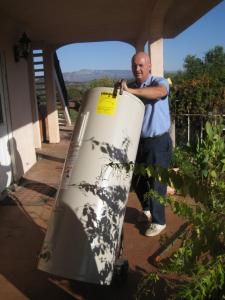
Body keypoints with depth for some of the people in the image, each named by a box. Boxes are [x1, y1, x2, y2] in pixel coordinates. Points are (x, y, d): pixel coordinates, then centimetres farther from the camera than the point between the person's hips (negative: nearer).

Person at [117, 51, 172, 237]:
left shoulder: (159, 82, -11)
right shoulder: (130, 87, 7)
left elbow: (160, 92, -36)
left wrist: (131, 91, -45)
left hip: (158, 142, -6)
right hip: (138, 141, 6)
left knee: (156, 182, 3)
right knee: (138, 179, 18)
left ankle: (158, 221, 22)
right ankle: (147, 209, 44)